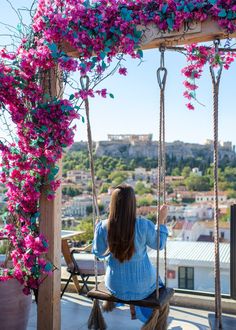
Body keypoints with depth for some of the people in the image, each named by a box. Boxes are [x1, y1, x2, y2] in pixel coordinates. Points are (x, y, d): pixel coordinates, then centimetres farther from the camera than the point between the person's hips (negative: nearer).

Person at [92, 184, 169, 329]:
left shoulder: (103, 227, -19)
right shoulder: (144, 225, -23)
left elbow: (98, 253, -2)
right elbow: (159, 244, -5)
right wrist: (162, 220, 2)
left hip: (116, 286, 2)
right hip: (143, 286, -1)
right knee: (156, 277, 35)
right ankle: (151, 317, 52)